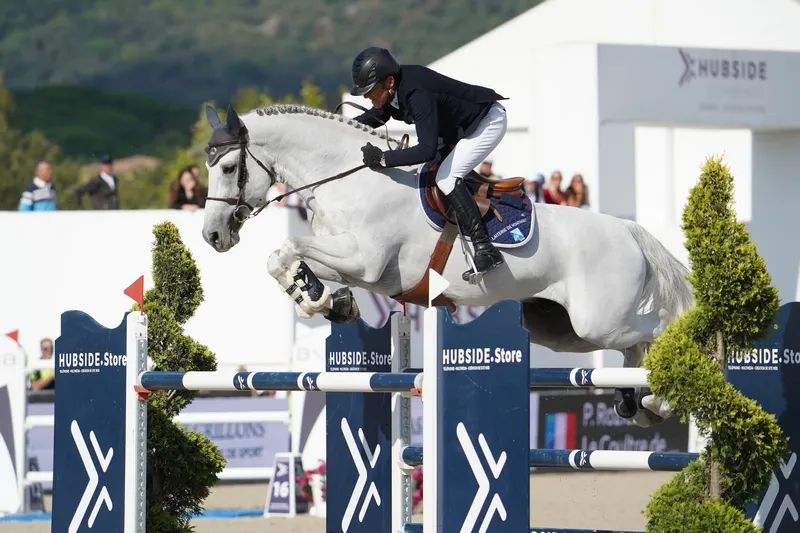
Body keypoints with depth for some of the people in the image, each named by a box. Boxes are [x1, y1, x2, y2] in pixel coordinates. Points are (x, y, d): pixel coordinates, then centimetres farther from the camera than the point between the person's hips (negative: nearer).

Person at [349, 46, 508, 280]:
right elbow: (375, 117, 12)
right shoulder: (392, 88, -9)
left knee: (446, 177, -21)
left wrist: (383, 158, -39)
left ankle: (486, 251, -23)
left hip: (489, 121, -10)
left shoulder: (417, 94, -37)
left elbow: (427, 150, -41)